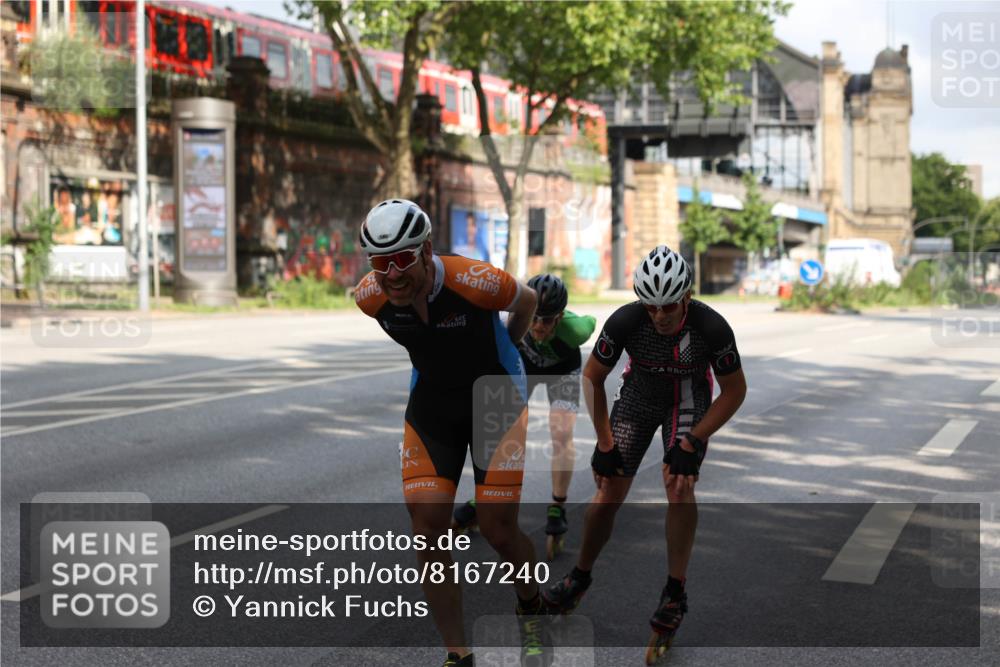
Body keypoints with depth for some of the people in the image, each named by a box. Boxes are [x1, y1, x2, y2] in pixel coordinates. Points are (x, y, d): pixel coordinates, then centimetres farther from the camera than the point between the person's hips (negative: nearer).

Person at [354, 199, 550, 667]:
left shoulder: (474, 282, -30)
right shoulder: (371, 298, -18)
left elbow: (527, 301, -6)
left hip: (496, 397, -3)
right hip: (430, 406, 3)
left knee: (497, 529, -3)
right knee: (429, 535, -6)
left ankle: (532, 611, 29)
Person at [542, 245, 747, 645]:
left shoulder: (712, 328, -32)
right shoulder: (625, 322, -30)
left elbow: (734, 391, -17)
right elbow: (593, 377, -13)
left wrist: (691, 443, -22)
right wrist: (604, 444, -14)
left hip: (689, 401, -1)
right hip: (638, 395, 1)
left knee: (679, 486, -21)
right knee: (609, 492, -4)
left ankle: (675, 592, -6)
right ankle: (579, 576, 19)